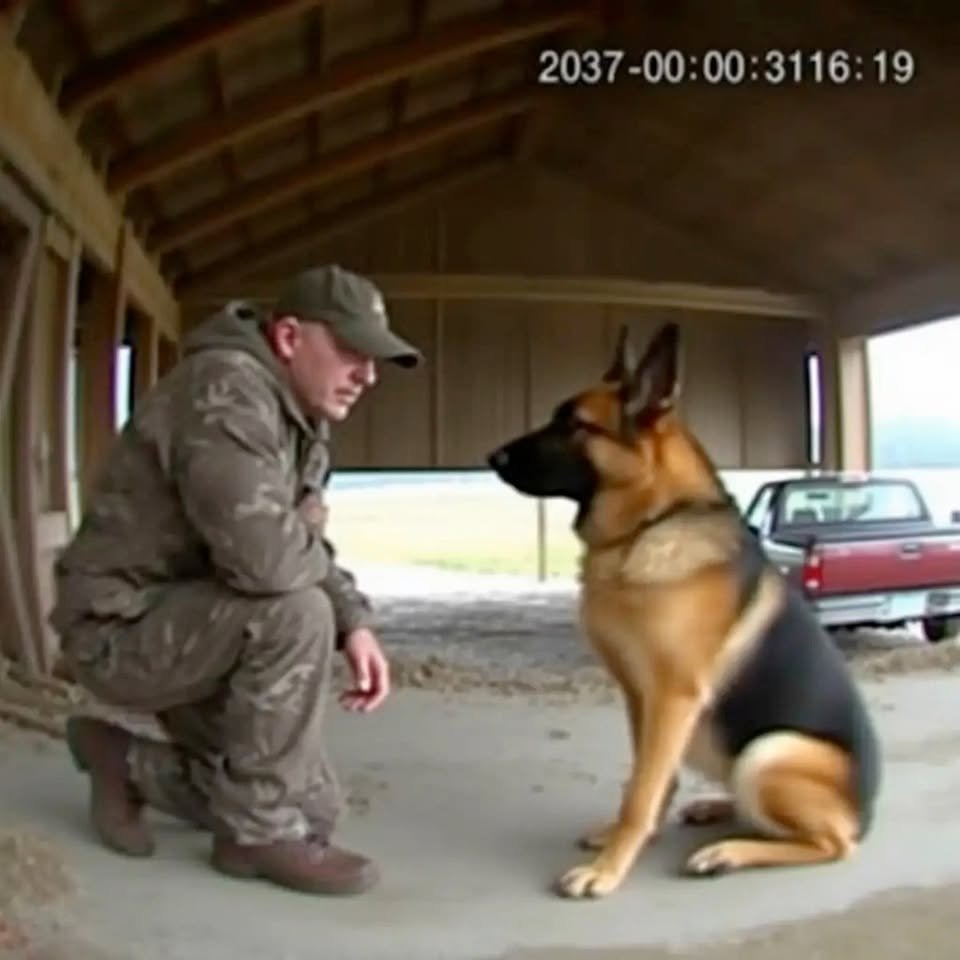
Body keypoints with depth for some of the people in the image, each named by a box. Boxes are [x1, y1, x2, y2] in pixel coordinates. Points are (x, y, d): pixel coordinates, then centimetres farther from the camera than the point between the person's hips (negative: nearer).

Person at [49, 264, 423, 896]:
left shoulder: (303, 418, 5)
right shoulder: (225, 388, -25)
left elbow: (307, 552, 9)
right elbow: (263, 557, -38)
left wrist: (355, 622, -10)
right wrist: (309, 544, -14)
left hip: (191, 633, 9)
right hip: (121, 628, -9)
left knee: (316, 807, 7)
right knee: (294, 614, -33)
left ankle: (127, 763, 21)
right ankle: (262, 830, -14)